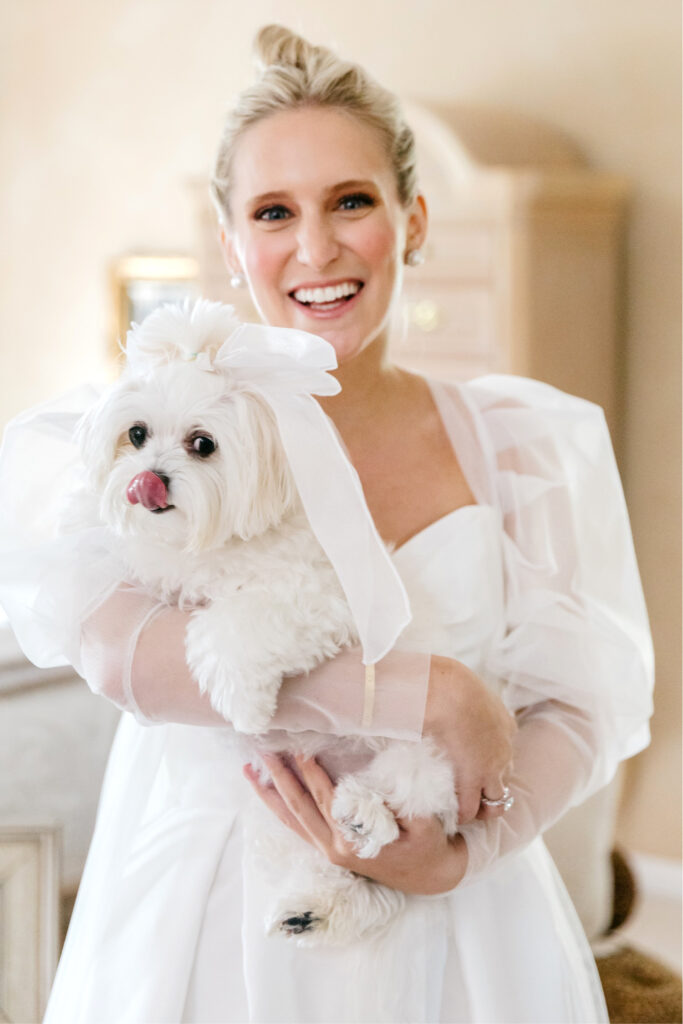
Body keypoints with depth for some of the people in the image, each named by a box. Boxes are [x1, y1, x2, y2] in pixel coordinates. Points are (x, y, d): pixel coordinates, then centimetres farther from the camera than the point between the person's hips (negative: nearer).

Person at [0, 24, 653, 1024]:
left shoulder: (530, 438, 1)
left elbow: (591, 701, -2)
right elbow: (104, 632, -21)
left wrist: (458, 856, -20)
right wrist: (423, 689, -25)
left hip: (451, 936, 1)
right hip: (206, 931, -1)